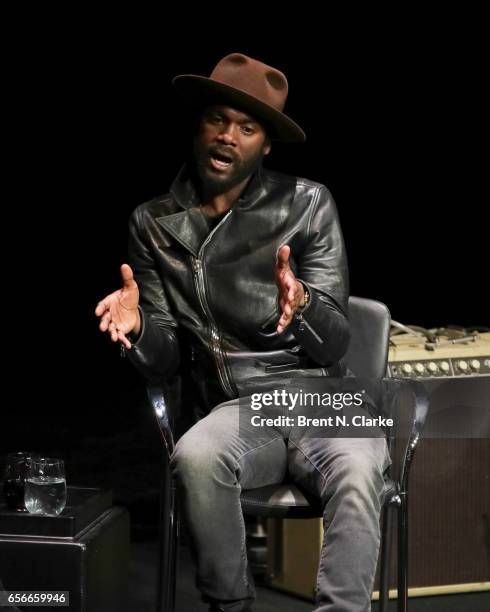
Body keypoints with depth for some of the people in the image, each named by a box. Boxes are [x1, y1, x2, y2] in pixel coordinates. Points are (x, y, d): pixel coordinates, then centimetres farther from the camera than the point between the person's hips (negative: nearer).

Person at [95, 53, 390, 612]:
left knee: (356, 467, -35)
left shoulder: (308, 204, 0)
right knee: (195, 456, -33)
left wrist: (301, 304, -25)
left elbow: (334, 344, -3)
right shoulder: (155, 224, 7)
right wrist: (138, 328, -14)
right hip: (236, 409, 2)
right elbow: (165, 363, 8)